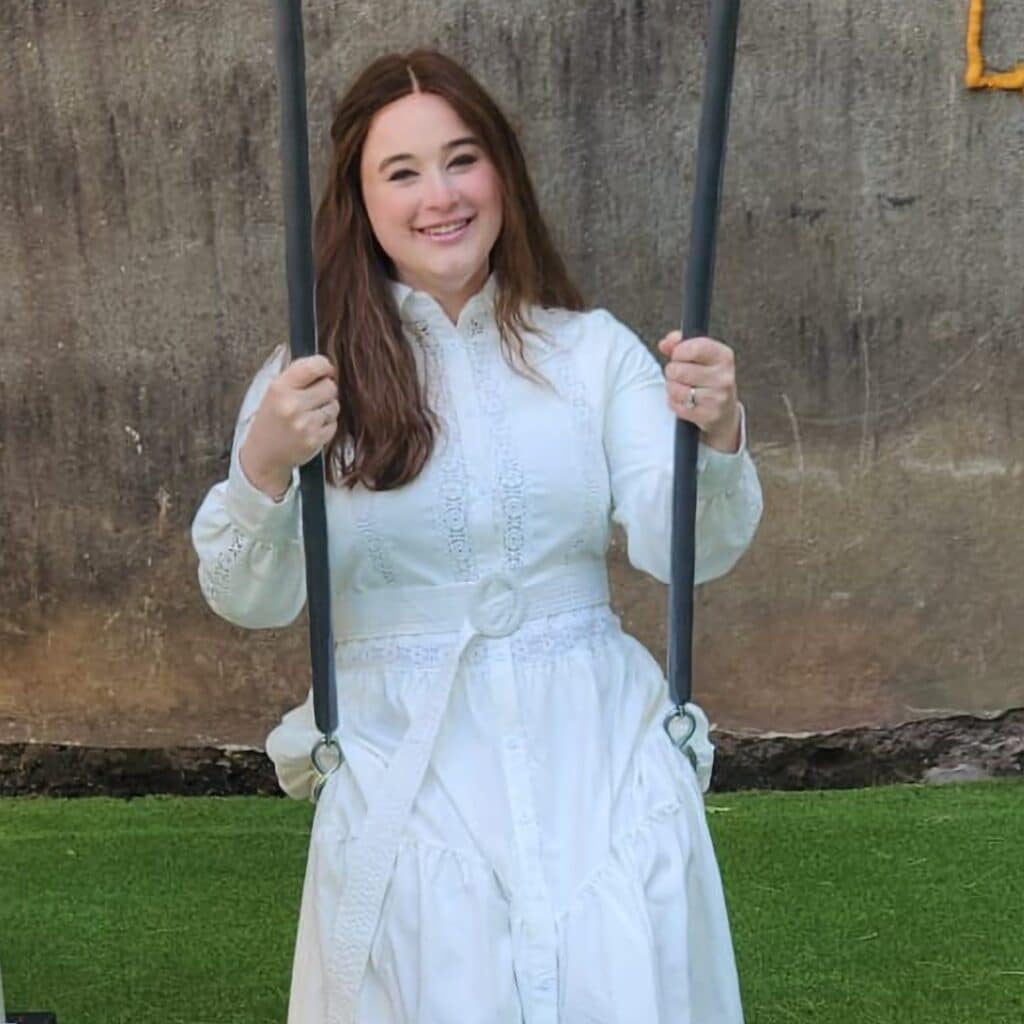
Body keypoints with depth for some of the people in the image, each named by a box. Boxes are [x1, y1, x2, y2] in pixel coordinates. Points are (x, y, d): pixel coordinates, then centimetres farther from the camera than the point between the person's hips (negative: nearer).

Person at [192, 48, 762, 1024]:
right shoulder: (315, 375, -1)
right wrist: (265, 465, -25)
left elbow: (680, 546, -6)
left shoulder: (594, 350, 3)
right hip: (407, 775, -1)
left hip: (598, 761, 1)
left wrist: (717, 438, -26)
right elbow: (252, 602, -6)